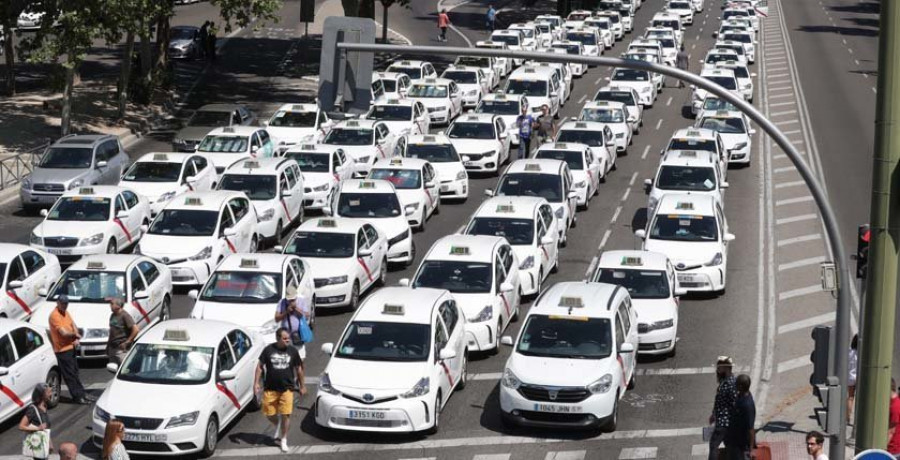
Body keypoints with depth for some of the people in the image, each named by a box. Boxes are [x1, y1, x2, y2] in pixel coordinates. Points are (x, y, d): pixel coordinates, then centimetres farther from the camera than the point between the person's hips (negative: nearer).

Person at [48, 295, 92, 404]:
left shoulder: (65, 312, 9)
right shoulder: (55, 315, -20)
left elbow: (73, 325, 8)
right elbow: (64, 333, -26)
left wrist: (76, 339, -8)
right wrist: (76, 335, -12)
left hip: (70, 347, 9)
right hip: (62, 349, -9)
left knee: (75, 372, 17)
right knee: (69, 374, -2)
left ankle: (82, 394, 25)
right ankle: (78, 396, 2)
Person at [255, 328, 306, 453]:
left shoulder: (293, 351, 1)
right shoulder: (268, 350, -3)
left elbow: (298, 369, 11)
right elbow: (260, 366, 3)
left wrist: (302, 386, 13)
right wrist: (256, 382, -3)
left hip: (287, 389, 0)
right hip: (270, 388, 0)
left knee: (285, 415, -5)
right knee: (269, 414, 3)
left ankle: (283, 440, 10)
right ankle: (278, 425, 37)